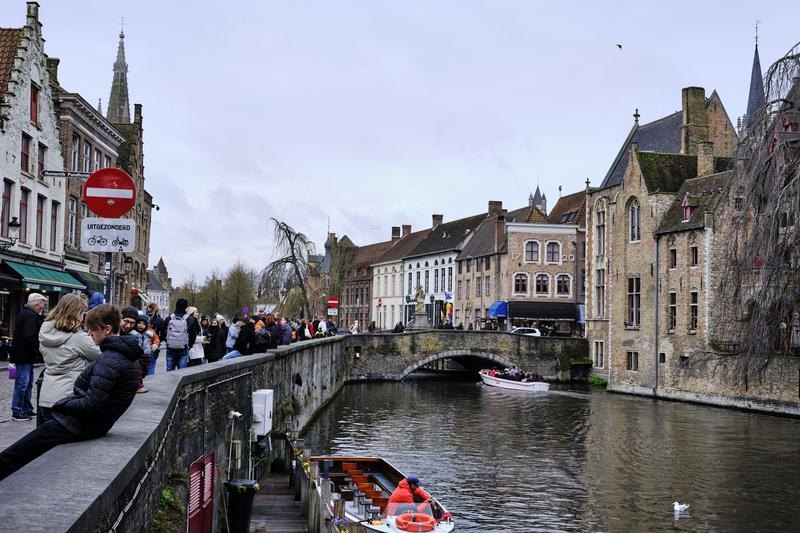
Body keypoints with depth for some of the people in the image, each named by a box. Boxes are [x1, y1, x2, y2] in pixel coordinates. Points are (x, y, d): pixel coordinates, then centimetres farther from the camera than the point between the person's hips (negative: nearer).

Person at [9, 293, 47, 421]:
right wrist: (37, 352, -16)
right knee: (22, 383, -6)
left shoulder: (25, 313, 16)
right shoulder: (31, 316, -18)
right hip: (24, 356, -11)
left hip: (24, 355, 11)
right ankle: (17, 412, -2)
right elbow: (30, 337, -26)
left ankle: (27, 410, 23)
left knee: (28, 383, 16)